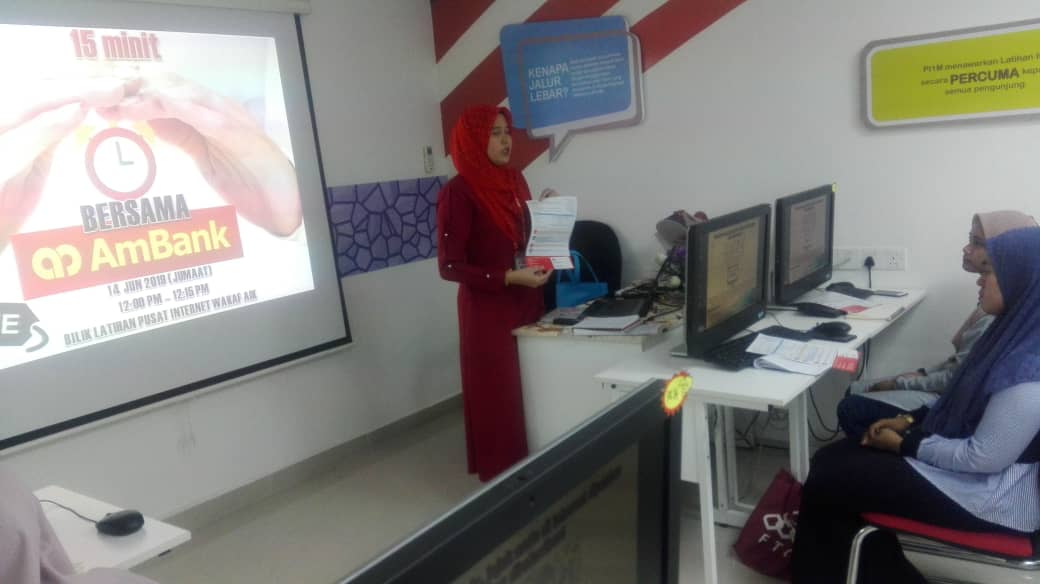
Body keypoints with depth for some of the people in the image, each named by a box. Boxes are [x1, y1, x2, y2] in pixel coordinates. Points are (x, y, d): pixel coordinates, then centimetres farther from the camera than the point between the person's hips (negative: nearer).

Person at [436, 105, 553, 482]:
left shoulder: (514, 180, 8)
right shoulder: (458, 192, -14)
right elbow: (450, 266, -16)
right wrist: (509, 278, -22)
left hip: (525, 303, 7)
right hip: (487, 310, -7)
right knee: (498, 399, 1)